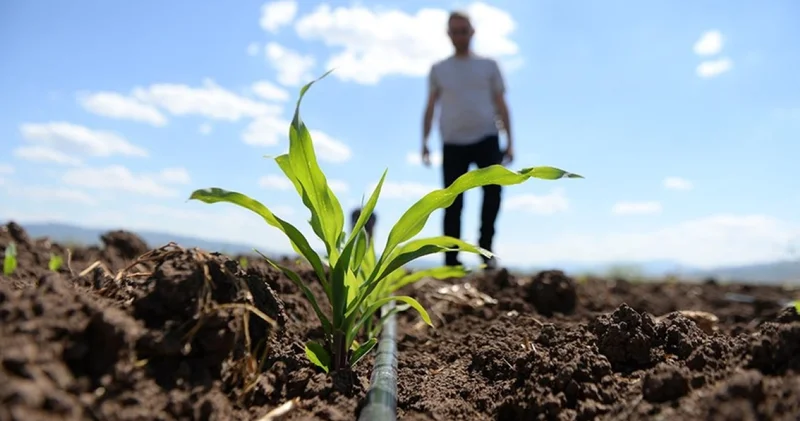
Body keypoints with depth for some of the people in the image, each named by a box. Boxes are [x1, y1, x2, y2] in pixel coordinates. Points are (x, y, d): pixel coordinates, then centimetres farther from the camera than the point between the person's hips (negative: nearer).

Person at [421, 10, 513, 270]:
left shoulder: (488, 66, 12)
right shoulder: (438, 69, 13)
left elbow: (500, 104, 10)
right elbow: (431, 107, 12)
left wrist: (509, 142, 3)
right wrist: (424, 142, 1)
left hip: (486, 138, 0)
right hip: (453, 143, 0)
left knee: (493, 189, -17)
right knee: (453, 203, -1)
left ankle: (485, 247, 2)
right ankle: (451, 261, 4)